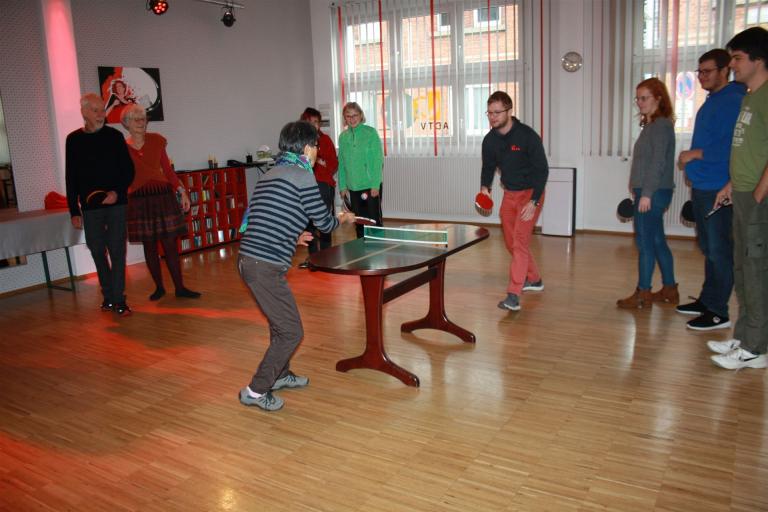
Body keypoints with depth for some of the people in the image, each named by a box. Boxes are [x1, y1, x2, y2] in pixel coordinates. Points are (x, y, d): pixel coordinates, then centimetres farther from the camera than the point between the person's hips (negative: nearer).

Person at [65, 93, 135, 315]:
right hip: (90, 207, 2)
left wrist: (117, 191, -14)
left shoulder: (114, 136, 3)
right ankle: (108, 296, 20)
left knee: (117, 251, -4)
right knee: (97, 251, 7)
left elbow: (129, 170, 3)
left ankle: (118, 300, -2)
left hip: (116, 204, -2)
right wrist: (74, 211, 4)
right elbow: (71, 178, 8)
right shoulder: (74, 140, 6)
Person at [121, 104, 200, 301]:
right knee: (149, 245, 6)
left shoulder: (156, 140, 5)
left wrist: (182, 191, -1)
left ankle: (180, 287, 7)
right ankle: (159, 287, 19)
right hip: (139, 199, -1)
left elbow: (167, 169, 6)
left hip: (163, 195, 1)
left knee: (170, 243, 0)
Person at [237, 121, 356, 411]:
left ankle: (280, 374, 43)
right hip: (266, 266, -9)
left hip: (247, 258, 9)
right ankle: (255, 391, 12)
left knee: (281, 321, 25)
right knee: (291, 332, 3)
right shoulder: (302, 175, -8)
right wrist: (344, 219, 19)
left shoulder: (270, 175, 18)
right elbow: (324, 223, -3)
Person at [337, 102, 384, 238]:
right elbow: (341, 163, 12)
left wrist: (376, 184, -13)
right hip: (353, 187, 4)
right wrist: (343, 186, 7)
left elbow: (378, 160, -8)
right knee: (359, 222, 11)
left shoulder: (370, 132, -4)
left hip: (371, 186, -4)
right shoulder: (343, 136, 8)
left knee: (374, 221, -1)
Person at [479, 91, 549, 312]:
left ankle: (513, 296, -17)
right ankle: (534, 279, 35)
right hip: (509, 194, 7)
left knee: (520, 241, -16)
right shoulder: (490, 140, -3)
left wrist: (534, 201, -26)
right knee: (511, 242, 14)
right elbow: (488, 167, 11)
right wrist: (485, 188, -10)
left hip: (530, 194, -6)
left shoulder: (528, 136, -20)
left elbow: (542, 169, -18)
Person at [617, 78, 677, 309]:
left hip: (653, 192, -10)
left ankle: (643, 294, 2)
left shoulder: (661, 125, -11)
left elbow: (658, 162, -18)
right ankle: (669, 289, 23)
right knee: (657, 241, 14)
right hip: (649, 192, 10)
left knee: (645, 242, -5)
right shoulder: (652, 125, 17)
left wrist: (646, 193, -21)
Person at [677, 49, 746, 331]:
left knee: (719, 250, -5)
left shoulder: (733, 102, -12)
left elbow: (731, 147, -20)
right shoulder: (710, 103, 18)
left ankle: (718, 312, 2)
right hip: (702, 188, 10)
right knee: (709, 248, 16)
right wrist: (690, 160, 14)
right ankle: (707, 300, 26)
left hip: (718, 190, -10)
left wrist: (697, 153, -12)